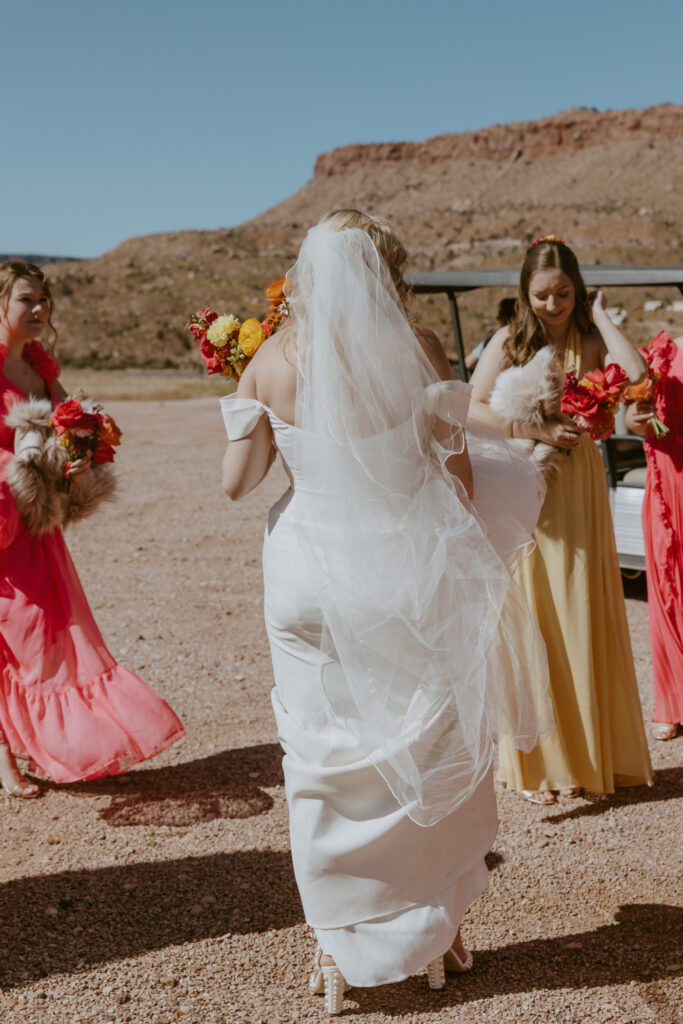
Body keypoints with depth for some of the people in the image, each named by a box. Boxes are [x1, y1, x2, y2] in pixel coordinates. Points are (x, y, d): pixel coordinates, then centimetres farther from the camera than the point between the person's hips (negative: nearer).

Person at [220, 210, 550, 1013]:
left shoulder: (272, 358, -4)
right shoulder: (416, 349, -8)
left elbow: (236, 480, -4)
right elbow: (456, 474, -6)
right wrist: (469, 569, 9)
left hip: (312, 575, 1)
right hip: (408, 575, -1)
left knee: (324, 761, 14)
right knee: (430, 753, 17)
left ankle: (339, 950, 25)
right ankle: (436, 933, 32)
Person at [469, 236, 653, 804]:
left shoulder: (591, 340, -1)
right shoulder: (510, 340, -1)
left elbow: (638, 373, -21)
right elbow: (474, 408, -10)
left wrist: (599, 315, -11)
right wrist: (538, 430, -19)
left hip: (579, 486, 1)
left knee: (581, 617, 6)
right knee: (531, 619, 3)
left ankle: (587, 754, 23)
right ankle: (538, 764, 16)